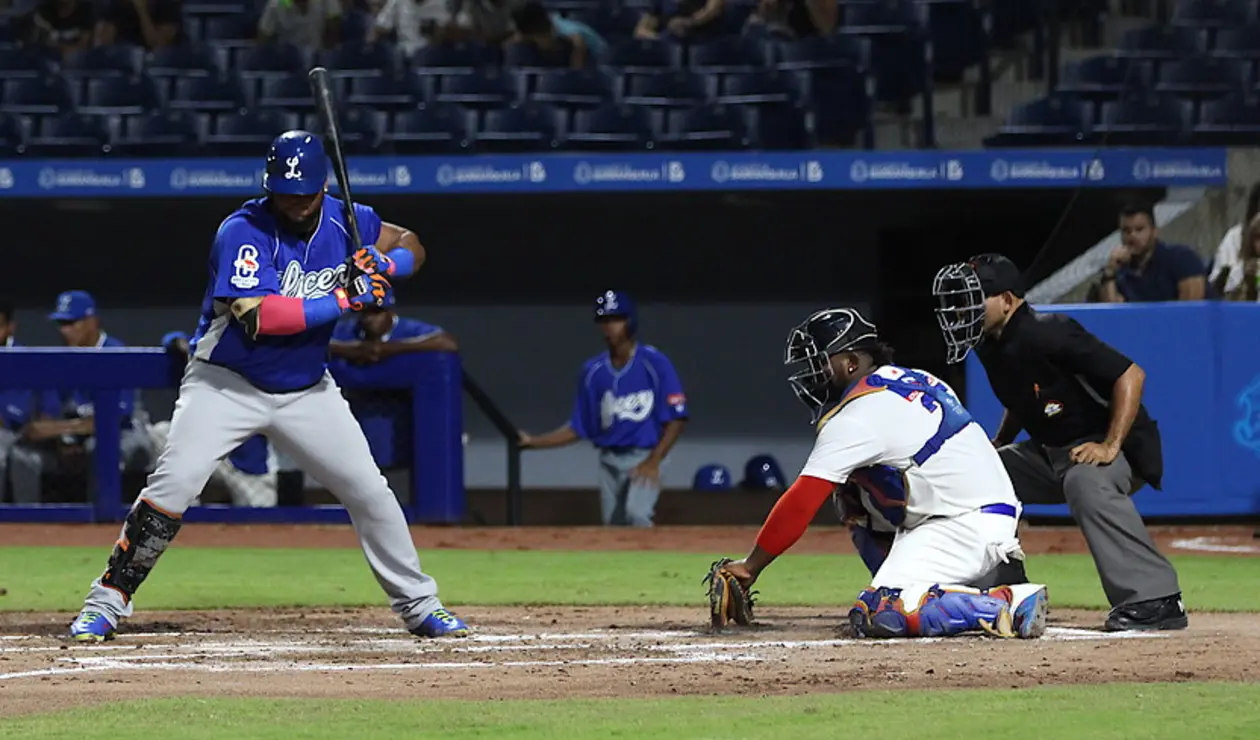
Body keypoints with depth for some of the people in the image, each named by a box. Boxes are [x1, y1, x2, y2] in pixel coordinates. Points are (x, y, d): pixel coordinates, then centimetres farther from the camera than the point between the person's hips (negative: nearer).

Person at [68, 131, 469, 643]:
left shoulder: (344, 220, -5)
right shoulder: (242, 232, -22)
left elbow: (411, 245, 10)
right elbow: (260, 316, -34)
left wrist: (383, 265, -14)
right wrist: (347, 298, -32)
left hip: (306, 389, 5)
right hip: (227, 384, -5)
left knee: (369, 490, 2)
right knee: (173, 483, -19)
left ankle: (419, 605, 16)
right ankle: (107, 601, -9)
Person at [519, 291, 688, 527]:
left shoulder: (655, 363, -7)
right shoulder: (593, 371, 7)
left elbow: (676, 419, -8)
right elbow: (578, 428, 12)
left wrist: (653, 461, -19)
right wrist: (533, 442, 3)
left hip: (644, 457, -5)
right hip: (609, 461, 5)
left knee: (635, 516, -29)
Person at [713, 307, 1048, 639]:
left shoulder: (854, 416, -11)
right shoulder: (917, 379, 15)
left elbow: (801, 503, -12)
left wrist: (750, 567, -7)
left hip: (968, 526, -10)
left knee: (875, 616, -20)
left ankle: (1007, 604, -22)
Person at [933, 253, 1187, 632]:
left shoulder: (1047, 334, -23)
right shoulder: (991, 345, 3)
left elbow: (1130, 375, -26)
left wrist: (1110, 447, -31)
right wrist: (999, 444, 9)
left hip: (1119, 448, -10)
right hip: (1049, 452, 10)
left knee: (1086, 481, -39)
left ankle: (1154, 600, -41)